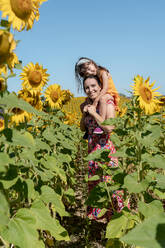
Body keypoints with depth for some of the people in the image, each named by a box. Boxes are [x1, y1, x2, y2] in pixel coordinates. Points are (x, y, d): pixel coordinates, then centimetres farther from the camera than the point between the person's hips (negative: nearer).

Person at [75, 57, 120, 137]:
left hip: (110, 95, -7)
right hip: (99, 96, 7)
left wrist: (96, 101, -35)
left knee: (102, 99, -41)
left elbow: (105, 88, -28)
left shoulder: (102, 72, -17)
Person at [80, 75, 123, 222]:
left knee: (108, 180, -3)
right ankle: (96, 214, 32)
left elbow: (110, 128, -22)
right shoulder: (87, 105, 10)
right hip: (92, 148, 7)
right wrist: (84, 114, -2)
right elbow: (83, 129, 15)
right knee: (93, 182, 16)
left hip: (106, 147, -7)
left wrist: (94, 113, -15)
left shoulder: (108, 102, -10)